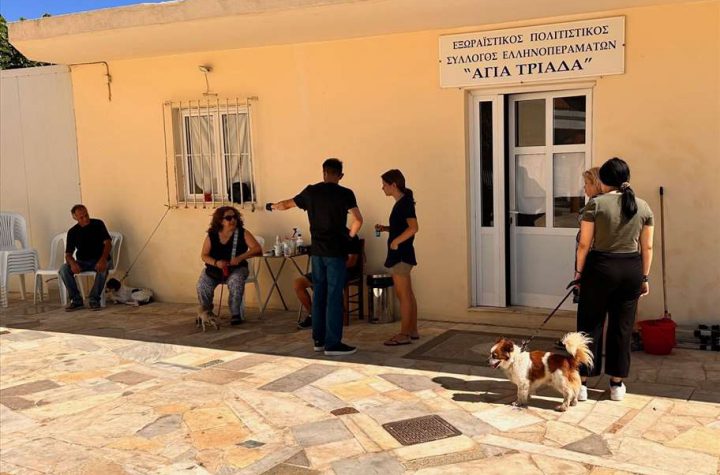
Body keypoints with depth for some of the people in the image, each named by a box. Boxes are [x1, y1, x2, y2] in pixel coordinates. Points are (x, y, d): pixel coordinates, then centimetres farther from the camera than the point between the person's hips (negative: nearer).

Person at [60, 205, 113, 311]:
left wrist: (103, 259, -33)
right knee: (64, 269, -24)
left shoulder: (98, 224, -4)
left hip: (99, 260, -3)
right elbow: (68, 254, -1)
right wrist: (72, 263, -27)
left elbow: (108, 243, -13)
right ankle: (76, 299, -14)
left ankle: (94, 299, -22)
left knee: (103, 268, -38)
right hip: (82, 262, 3)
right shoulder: (72, 232, 1)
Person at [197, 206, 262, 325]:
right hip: (214, 269, 2)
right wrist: (216, 263, -20)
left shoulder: (242, 233, -5)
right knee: (202, 285, -24)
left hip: (236, 268, -2)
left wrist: (240, 258, -26)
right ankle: (206, 312, 3)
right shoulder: (212, 235, -1)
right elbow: (204, 255, 1)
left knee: (236, 282, -35)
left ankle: (235, 314, -17)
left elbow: (257, 249, -12)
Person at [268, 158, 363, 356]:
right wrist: (349, 236, 6)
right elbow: (358, 220, -12)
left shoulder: (311, 191, 6)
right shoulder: (345, 194, -6)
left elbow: (288, 204, 21)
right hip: (336, 252, -5)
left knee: (319, 294, 13)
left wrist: (273, 206, 41)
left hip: (317, 251, 5)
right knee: (334, 297, -3)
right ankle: (333, 343, -2)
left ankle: (318, 339, 19)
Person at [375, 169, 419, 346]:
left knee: (403, 295, -5)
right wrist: (385, 228, 11)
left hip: (401, 254, -10)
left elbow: (413, 228, -26)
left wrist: (396, 241, -21)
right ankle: (413, 330, 20)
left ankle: (404, 335, -1)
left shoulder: (405, 203, -14)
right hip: (400, 254, 10)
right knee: (408, 294, 13)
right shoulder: (401, 203, 14)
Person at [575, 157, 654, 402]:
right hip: (631, 270, 3)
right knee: (622, 327, 11)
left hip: (601, 268, -3)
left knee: (590, 324, 6)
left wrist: (579, 271, 4)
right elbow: (647, 247, 5)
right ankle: (617, 385, 18)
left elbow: (584, 244, -8)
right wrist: (644, 277, 13)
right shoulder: (643, 207, 3)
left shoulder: (596, 204, -8)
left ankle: (582, 383, 8)